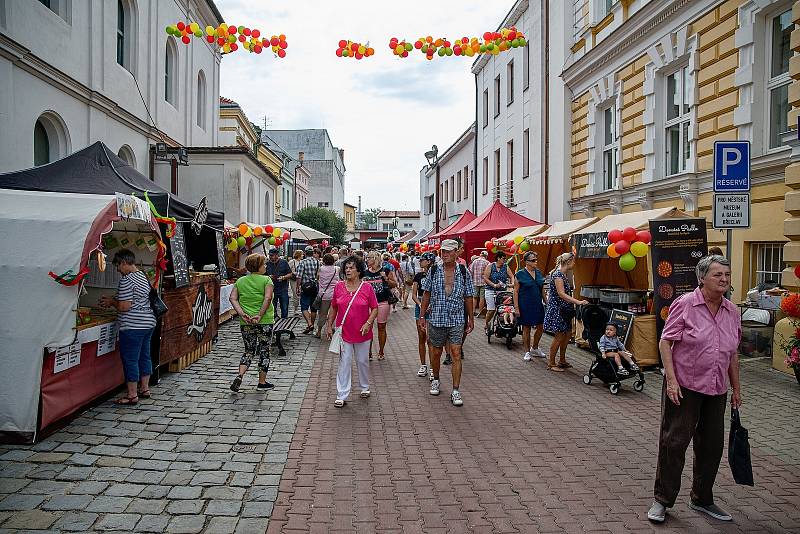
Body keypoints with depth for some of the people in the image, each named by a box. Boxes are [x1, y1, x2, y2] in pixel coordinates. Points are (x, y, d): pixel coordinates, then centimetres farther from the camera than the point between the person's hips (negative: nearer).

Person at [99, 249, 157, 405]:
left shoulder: (126, 280, -16)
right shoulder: (143, 276, 13)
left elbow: (125, 306, -20)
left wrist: (111, 302, -1)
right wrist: (113, 299, 17)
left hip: (133, 326, -10)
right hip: (148, 323, 10)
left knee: (130, 360, -1)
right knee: (144, 356, 17)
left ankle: (132, 395, 5)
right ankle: (145, 388, 27)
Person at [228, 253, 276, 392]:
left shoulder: (240, 281, 9)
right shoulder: (266, 280, -5)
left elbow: (233, 298, -1)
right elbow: (267, 298, -19)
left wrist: (241, 313, -8)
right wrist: (260, 315, -17)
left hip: (245, 322, 4)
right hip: (265, 321, -4)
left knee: (249, 351, 16)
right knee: (264, 350, 9)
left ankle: (239, 376, -3)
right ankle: (262, 382, 15)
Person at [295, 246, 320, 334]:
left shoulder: (302, 262, -8)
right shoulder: (318, 262, 2)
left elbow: (299, 277, -11)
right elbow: (320, 275, 3)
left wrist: (297, 287, -4)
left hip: (306, 287, -4)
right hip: (316, 287, 4)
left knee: (304, 307, -2)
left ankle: (309, 324, -17)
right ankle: (312, 325, 21)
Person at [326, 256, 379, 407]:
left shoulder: (367, 288, -6)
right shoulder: (339, 287, -1)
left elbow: (375, 309, -2)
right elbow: (333, 308, 10)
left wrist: (368, 323, -15)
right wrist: (329, 326, 9)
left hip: (362, 333, -1)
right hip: (343, 332, 1)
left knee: (362, 361, 15)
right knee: (344, 363, 1)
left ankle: (365, 387, 37)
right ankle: (341, 396, 7)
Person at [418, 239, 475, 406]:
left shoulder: (464, 272, 0)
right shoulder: (433, 271, 0)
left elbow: (468, 297, 5)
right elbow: (426, 294, 5)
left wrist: (471, 319, 6)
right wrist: (422, 316, 3)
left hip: (457, 320, -1)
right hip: (436, 319, 1)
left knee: (456, 354, -4)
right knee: (436, 353, 13)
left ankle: (455, 391, 3)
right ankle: (435, 380, 36)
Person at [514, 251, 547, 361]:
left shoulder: (539, 273, 8)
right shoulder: (520, 274, -8)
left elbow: (542, 289, 16)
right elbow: (515, 291, -8)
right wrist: (516, 307, -12)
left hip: (538, 305, 5)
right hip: (525, 305, -5)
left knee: (541, 327, 8)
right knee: (526, 328, 4)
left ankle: (534, 348, 29)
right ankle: (527, 352, 17)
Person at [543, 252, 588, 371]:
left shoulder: (564, 274, 12)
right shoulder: (558, 274, -18)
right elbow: (561, 294, -25)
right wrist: (578, 302, -29)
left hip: (564, 309, 10)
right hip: (556, 308, -10)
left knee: (568, 333, 12)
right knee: (559, 336, -4)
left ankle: (562, 360, 24)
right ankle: (551, 363, 7)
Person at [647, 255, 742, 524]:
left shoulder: (732, 311, 6)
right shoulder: (685, 304, -11)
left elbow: (733, 354, 16)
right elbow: (665, 343, -12)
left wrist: (736, 388, 17)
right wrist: (671, 379, -18)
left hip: (716, 390, 6)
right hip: (684, 387, -6)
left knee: (712, 445, 14)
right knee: (674, 442, -1)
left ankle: (702, 499, 33)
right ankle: (662, 499, 14)